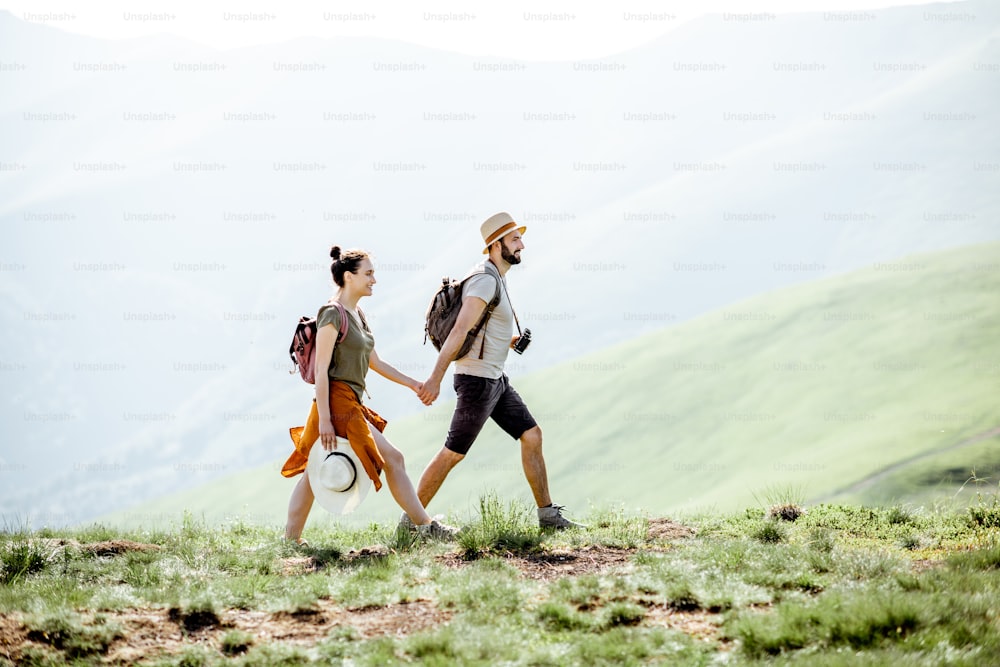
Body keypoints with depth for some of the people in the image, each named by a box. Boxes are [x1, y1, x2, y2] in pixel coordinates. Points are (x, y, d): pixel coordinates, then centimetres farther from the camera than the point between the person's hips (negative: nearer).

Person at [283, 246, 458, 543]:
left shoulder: (357, 315, 15)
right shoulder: (332, 314, -13)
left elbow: (375, 363, 22)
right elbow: (321, 369, -17)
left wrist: (412, 383, 17)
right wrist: (324, 420, -21)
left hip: (351, 403, 10)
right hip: (337, 401, -10)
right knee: (392, 459, -6)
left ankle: (290, 537, 12)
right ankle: (425, 526, -1)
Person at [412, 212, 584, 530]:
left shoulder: (495, 279, 13)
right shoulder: (485, 281, -18)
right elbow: (459, 331, -26)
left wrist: (508, 342, 12)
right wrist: (436, 378, -31)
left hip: (496, 379, 10)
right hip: (477, 380, -10)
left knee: (532, 436, 7)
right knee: (453, 453, -4)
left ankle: (547, 513, 12)